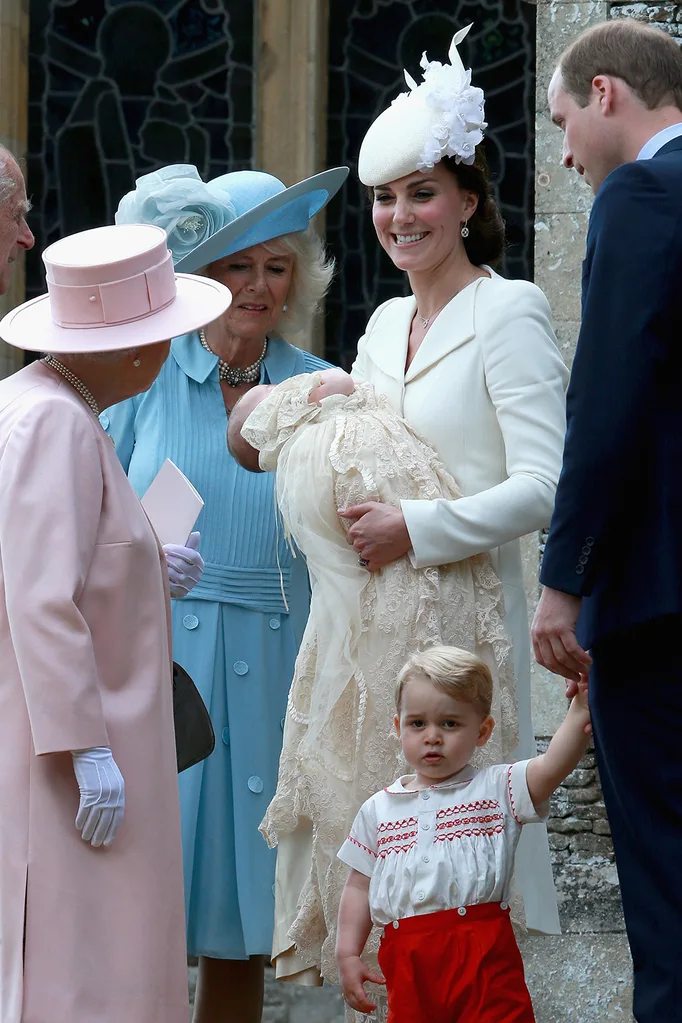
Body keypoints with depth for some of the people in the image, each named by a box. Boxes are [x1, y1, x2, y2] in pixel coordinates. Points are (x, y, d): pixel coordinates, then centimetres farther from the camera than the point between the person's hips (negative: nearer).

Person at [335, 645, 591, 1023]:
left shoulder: (495, 790, 5)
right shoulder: (378, 811, 15)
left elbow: (552, 765, -12)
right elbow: (360, 886, 18)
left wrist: (580, 710, -25)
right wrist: (348, 953, 10)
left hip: (484, 957, -3)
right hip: (408, 967, 3)